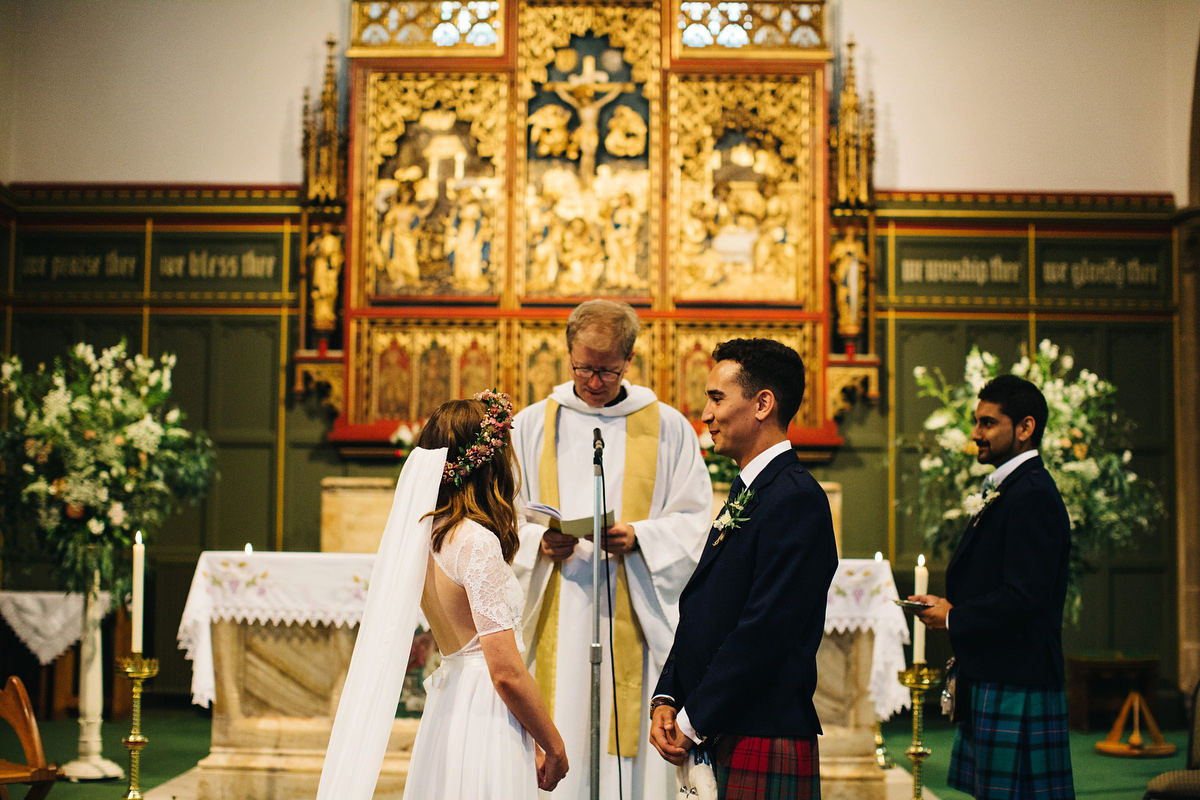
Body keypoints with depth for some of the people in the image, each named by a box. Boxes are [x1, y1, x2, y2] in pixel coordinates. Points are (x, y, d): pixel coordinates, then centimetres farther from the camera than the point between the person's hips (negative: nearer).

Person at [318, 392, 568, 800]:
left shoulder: (426, 534, 7)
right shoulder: (478, 542, -18)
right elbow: (507, 671, -18)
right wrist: (554, 747, -7)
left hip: (447, 709, 9)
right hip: (484, 722, -9)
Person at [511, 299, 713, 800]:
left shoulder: (668, 428, 8)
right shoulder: (530, 426, 11)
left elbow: (693, 521, 4)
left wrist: (639, 537, -14)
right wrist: (540, 543, -12)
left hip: (635, 617, -1)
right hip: (555, 619, 1)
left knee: (630, 751, -4)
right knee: (556, 750, -4)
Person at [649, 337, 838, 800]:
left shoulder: (796, 499, -15)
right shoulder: (745, 494, 16)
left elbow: (765, 631, -21)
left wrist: (693, 723, -14)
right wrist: (667, 700, 4)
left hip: (763, 745, -9)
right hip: (717, 744, 9)